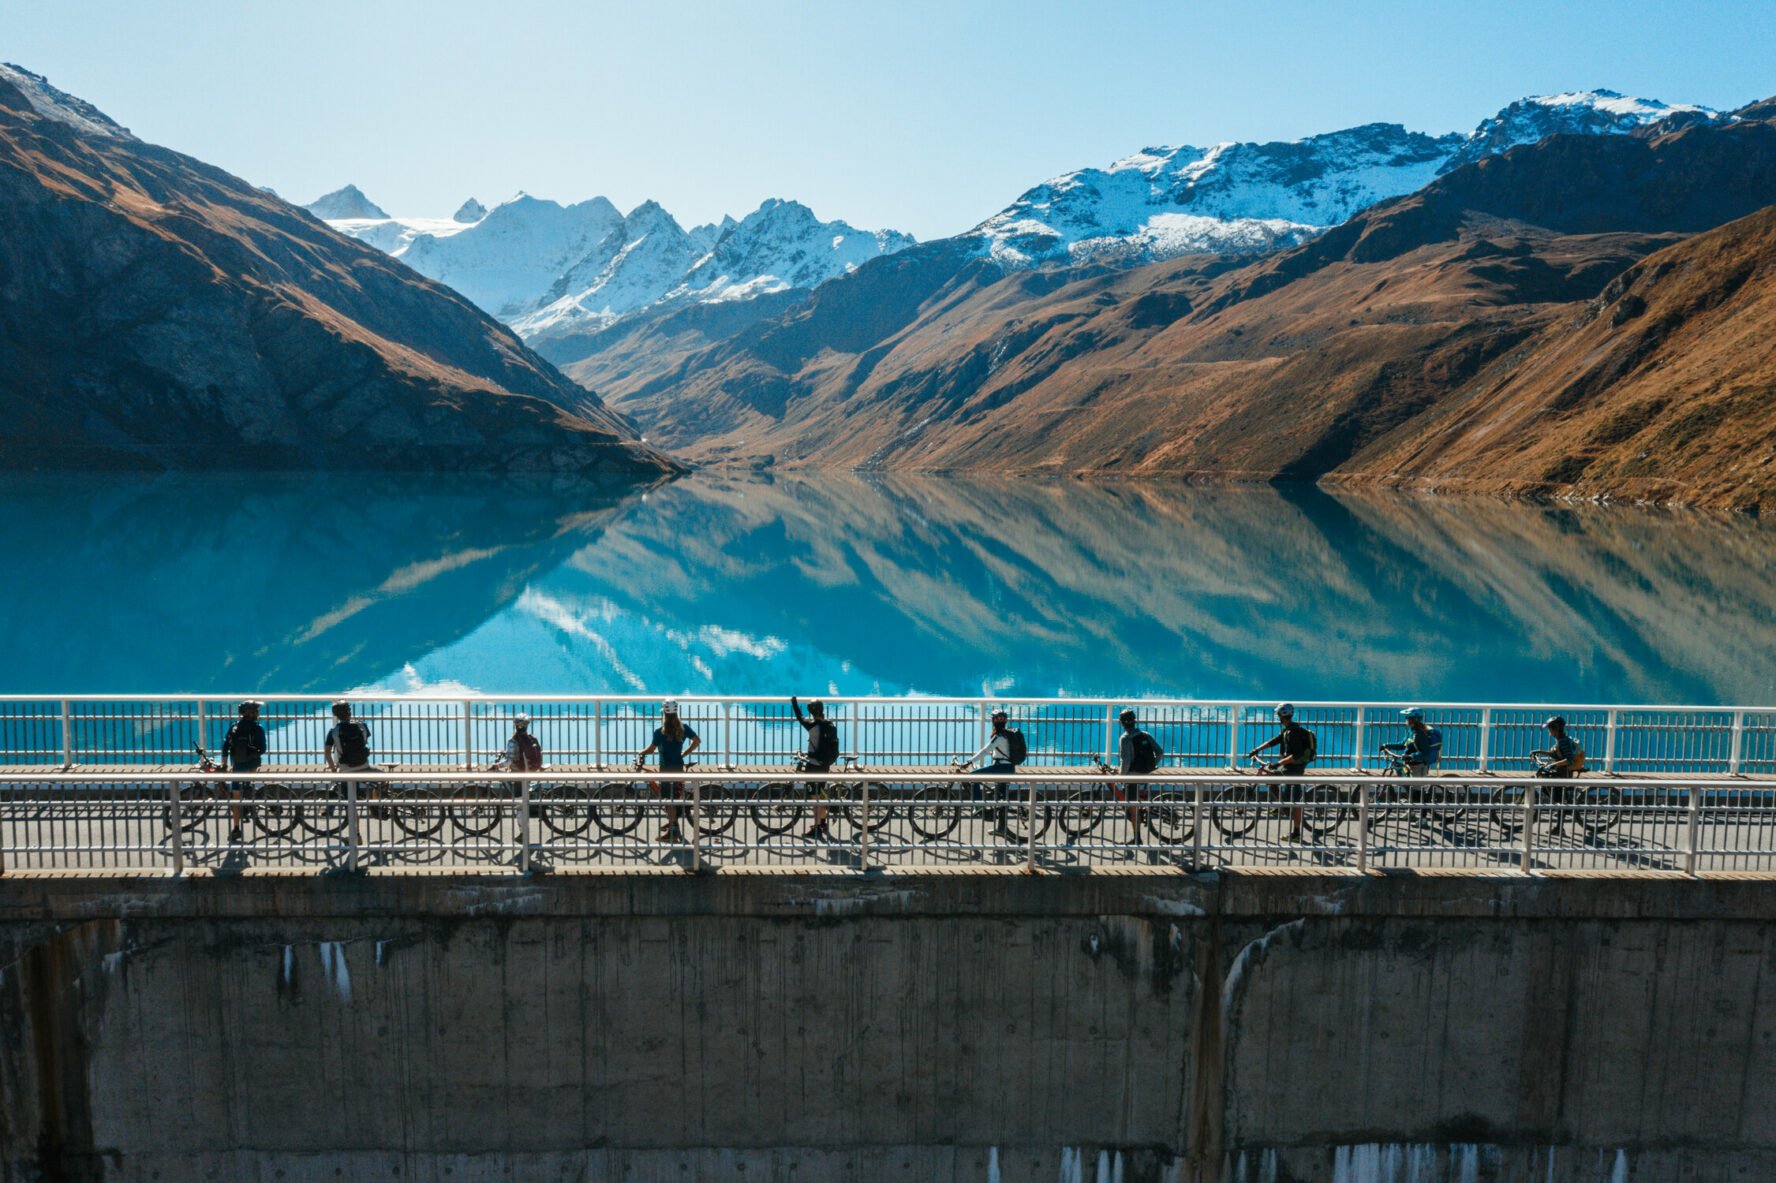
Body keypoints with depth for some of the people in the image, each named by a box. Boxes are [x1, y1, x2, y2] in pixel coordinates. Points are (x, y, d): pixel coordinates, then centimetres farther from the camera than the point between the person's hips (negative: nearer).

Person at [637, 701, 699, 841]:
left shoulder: (660, 732, -16)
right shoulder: (683, 728, 0)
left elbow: (651, 749, -16)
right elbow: (697, 741, 6)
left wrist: (639, 753, 4)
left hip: (666, 769, -5)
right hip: (679, 767, 5)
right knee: (676, 797, 20)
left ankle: (672, 832, 4)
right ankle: (672, 823, 34)